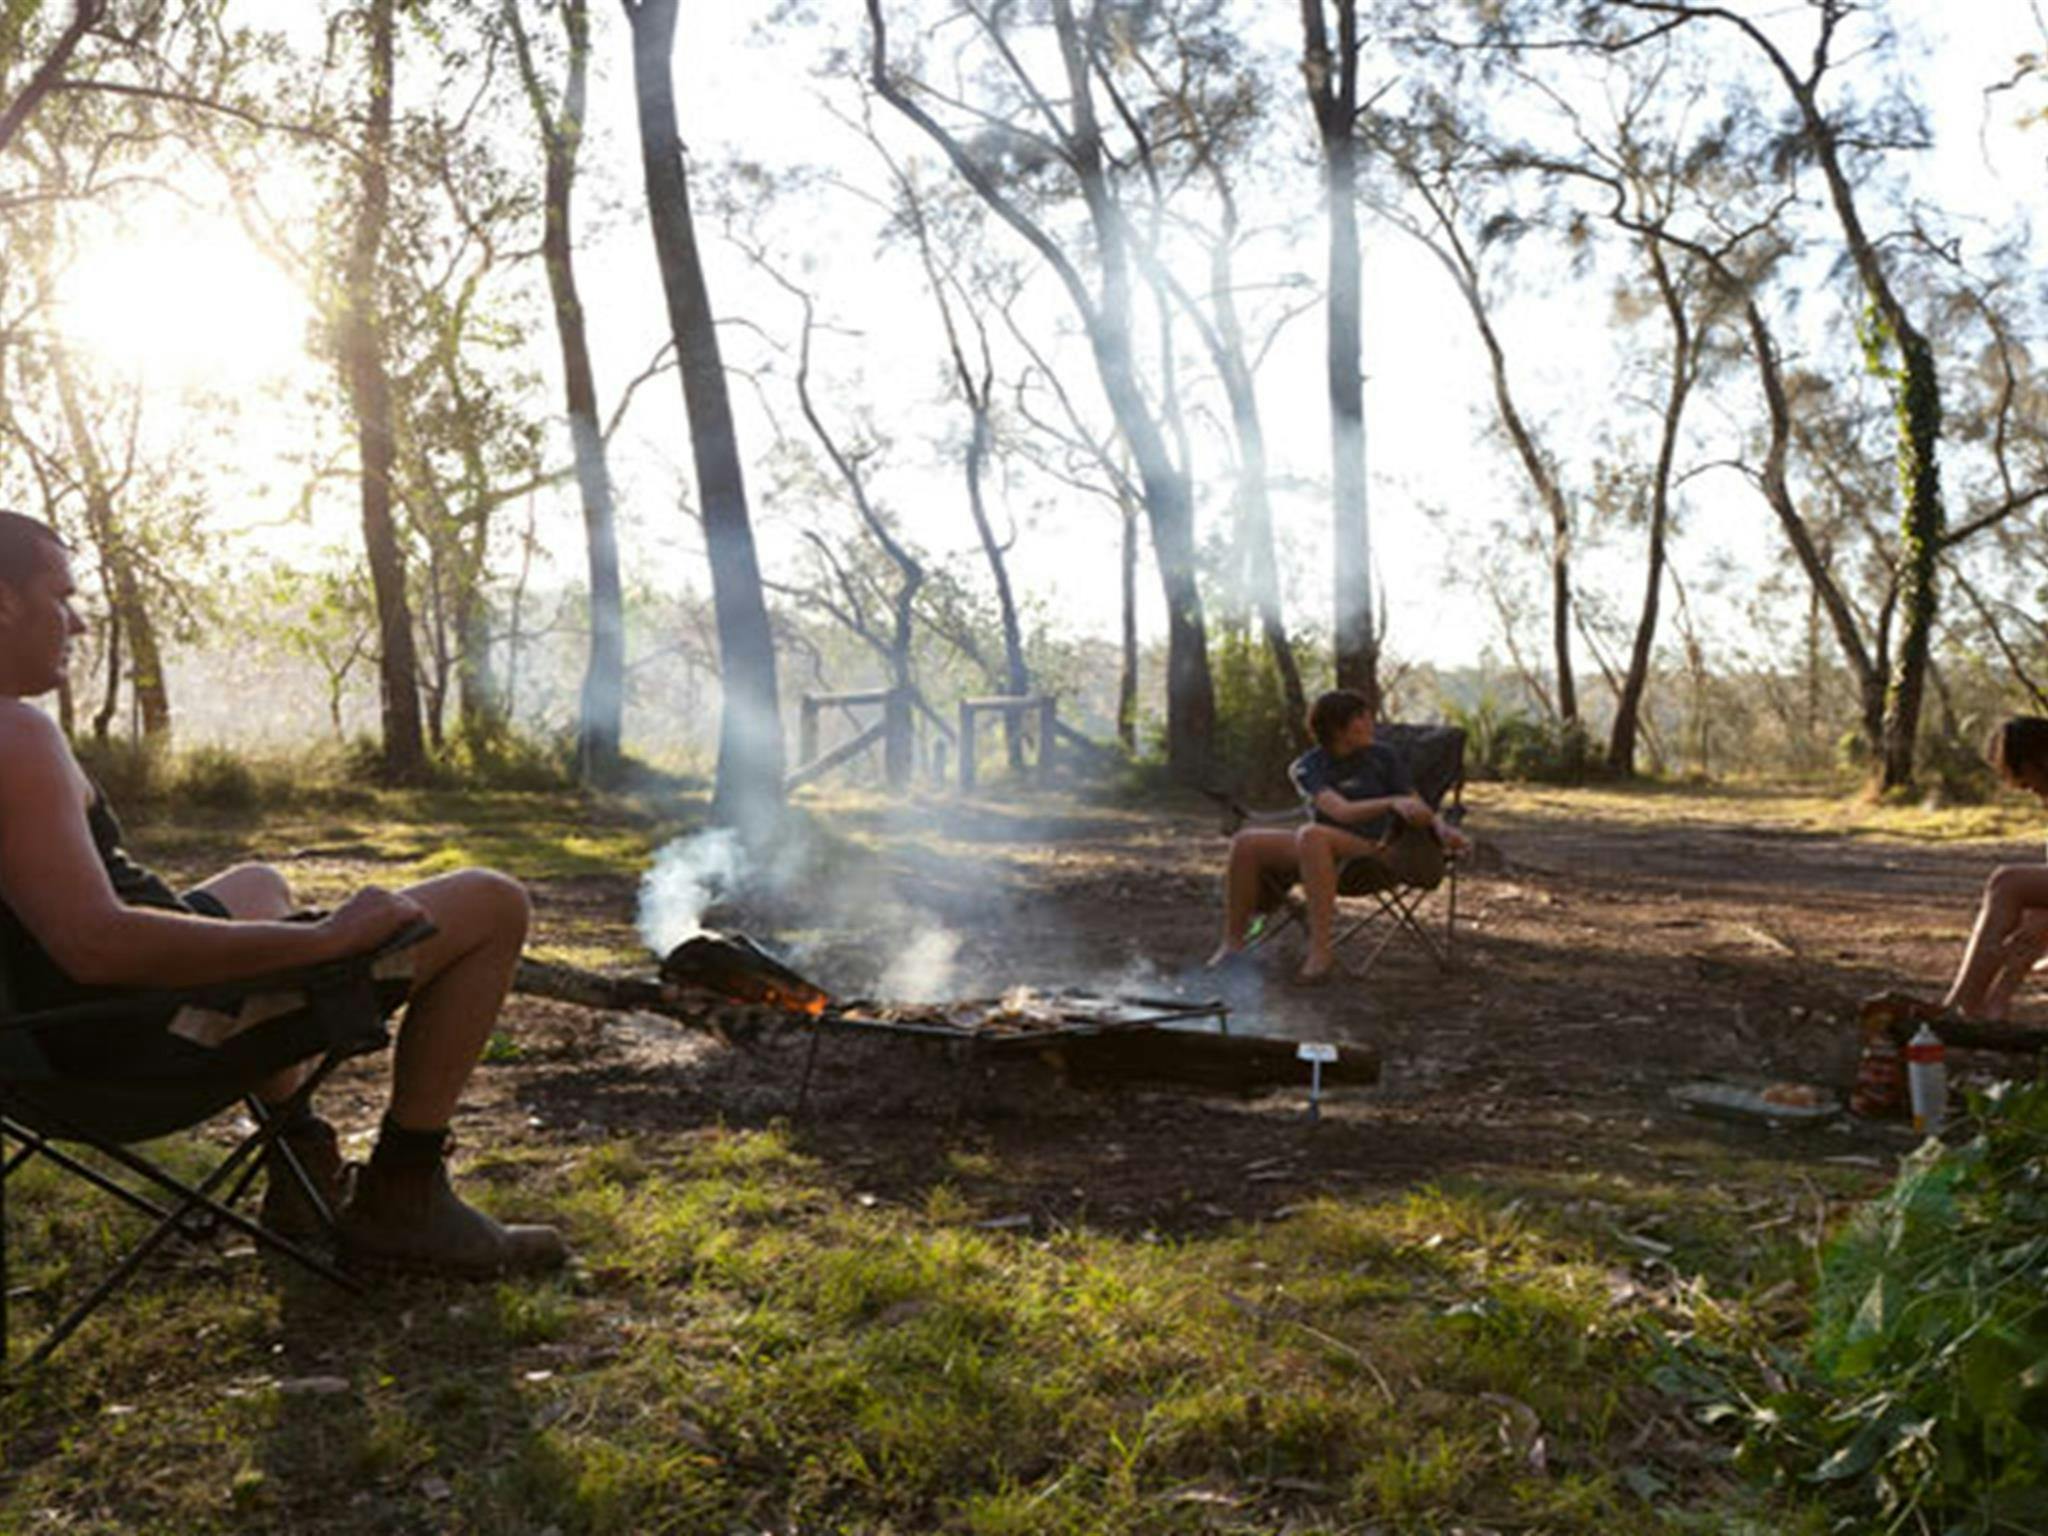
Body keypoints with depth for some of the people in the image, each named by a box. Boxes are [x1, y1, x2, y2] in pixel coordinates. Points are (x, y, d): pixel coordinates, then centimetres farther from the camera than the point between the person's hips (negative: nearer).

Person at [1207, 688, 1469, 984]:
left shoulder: (1383, 756, 1)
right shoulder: (1307, 767, -1)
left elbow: (1418, 807, 3)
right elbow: (1341, 811, -18)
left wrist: (1442, 827, -20)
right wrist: (1393, 803, -34)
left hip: (1371, 848, -3)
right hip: (1318, 848, 3)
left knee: (1312, 834, -36)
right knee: (1246, 843, -20)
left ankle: (1320, 951, -40)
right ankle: (1232, 943, -11)